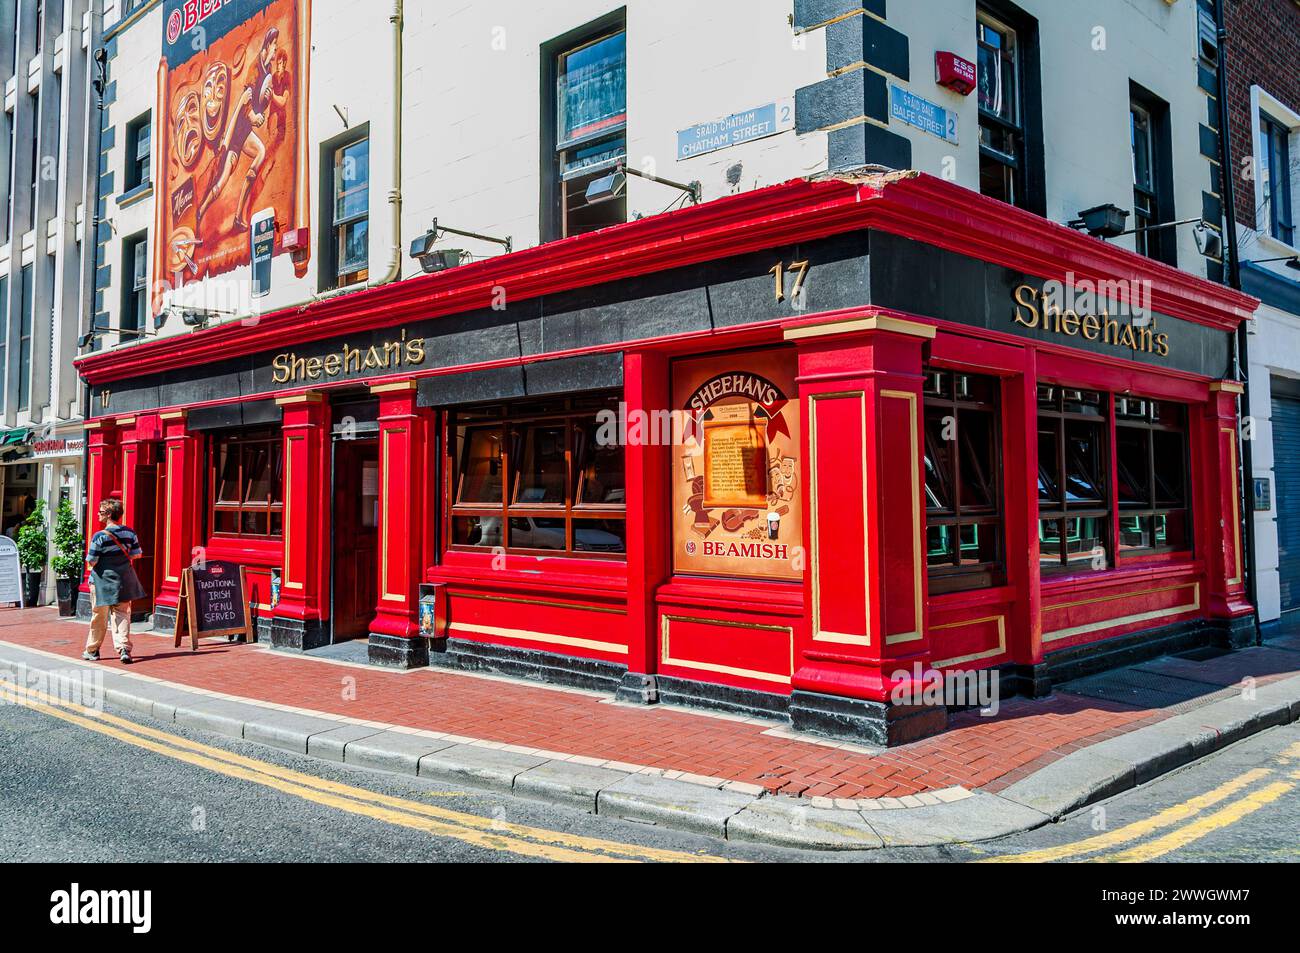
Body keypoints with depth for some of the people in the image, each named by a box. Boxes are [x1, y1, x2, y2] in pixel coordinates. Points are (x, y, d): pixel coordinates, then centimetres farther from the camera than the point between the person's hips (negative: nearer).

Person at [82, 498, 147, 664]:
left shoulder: (100, 536, -16)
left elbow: (91, 562, -14)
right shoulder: (129, 533, -3)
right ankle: (124, 648, -9)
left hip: (103, 582, -3)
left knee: (99, 618, 11)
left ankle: (92, 651, 25)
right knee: (122, 615, 7)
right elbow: (136, 555, 3)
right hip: (123, 581, 3)